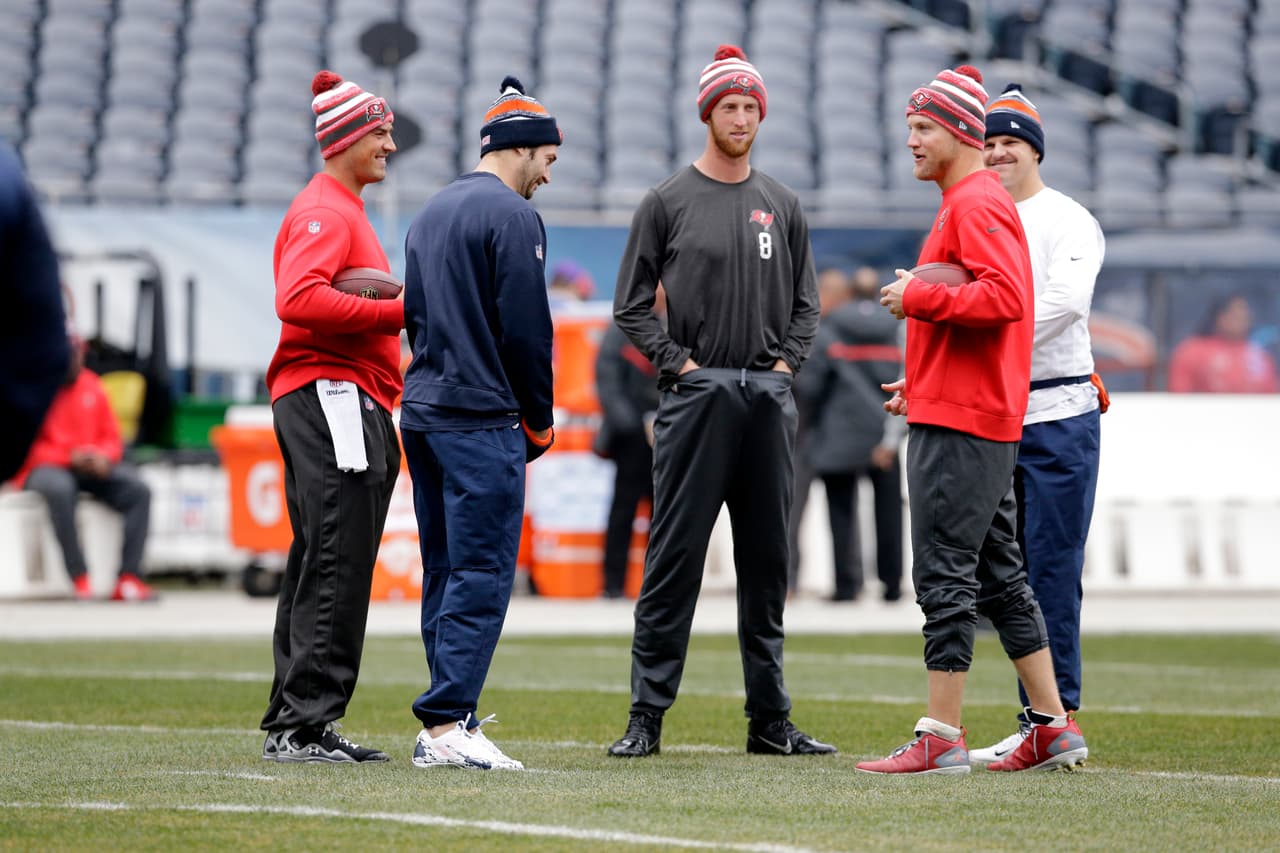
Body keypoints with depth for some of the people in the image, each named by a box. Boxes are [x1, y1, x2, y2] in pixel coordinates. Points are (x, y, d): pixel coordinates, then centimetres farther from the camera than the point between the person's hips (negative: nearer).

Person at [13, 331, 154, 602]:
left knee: (138, 490, -22)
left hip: (90, 468, 5)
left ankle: (129, 578, -29)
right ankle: (79, 578, -38)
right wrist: (69, 457, -19)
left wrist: (103, 457, -11)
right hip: (44, 468, -5)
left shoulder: (92, 386, 10)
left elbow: (112, 438, 14)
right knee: (60, 490, -41)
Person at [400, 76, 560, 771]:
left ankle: (445, 723, 10)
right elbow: (525, 327, -12)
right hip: (482, 417, -9)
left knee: (445, 572, 11)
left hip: (420, 413, 9)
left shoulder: (430, 213, 18)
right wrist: (540, 420, -1)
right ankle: (447, 722, -16)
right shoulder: (511, 215, -9)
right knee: (481, 573, -9)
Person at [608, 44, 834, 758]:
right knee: (675, 557, -6)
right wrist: (679, 364, -7)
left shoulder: (783, 207, 13)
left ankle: (771, 719, 11)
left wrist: (785, 364, 3)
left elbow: (805, 303, 17)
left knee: (768, 562, 6)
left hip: (770, 401, 4)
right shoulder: (669, 203, 2)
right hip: (696, 397, -4)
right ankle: (647, 715, -4)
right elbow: (633, 306, 2)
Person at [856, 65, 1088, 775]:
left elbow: (1004, 298, -25)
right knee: (999, 579, 13)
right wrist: (922, 384, 22)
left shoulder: (977, 204, -11)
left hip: (959, 425, -11)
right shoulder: (967, 204, 22)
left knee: (945, 578, -10)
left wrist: (918, 298, -17)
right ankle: (1053, 728, 17)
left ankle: (940, 736, -10)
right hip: (973, 418, 11)